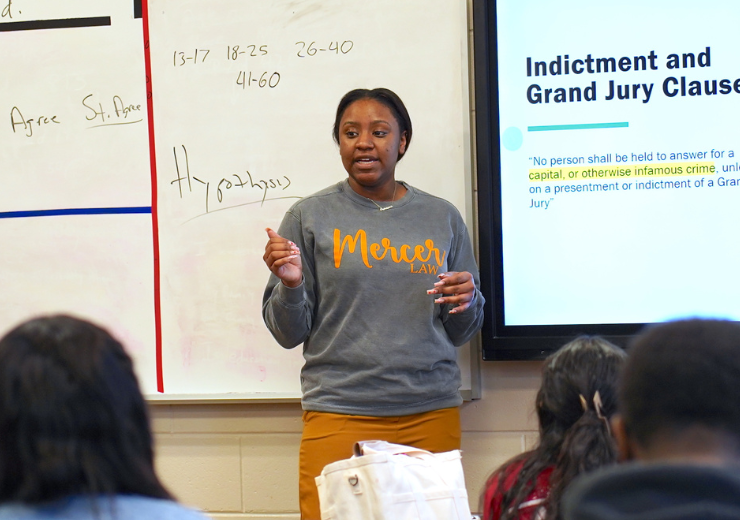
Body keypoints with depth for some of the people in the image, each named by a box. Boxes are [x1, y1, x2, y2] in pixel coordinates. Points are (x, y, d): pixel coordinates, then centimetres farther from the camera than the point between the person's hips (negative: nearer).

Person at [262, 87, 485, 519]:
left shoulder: (442, 218, 10)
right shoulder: (310, 218, 3)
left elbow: (461, 333, 15)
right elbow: (290, 334, 3)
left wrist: (467, 301, -5)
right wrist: (291, 285, -15)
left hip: (432, 413, 2)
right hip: (339, 415, -2)